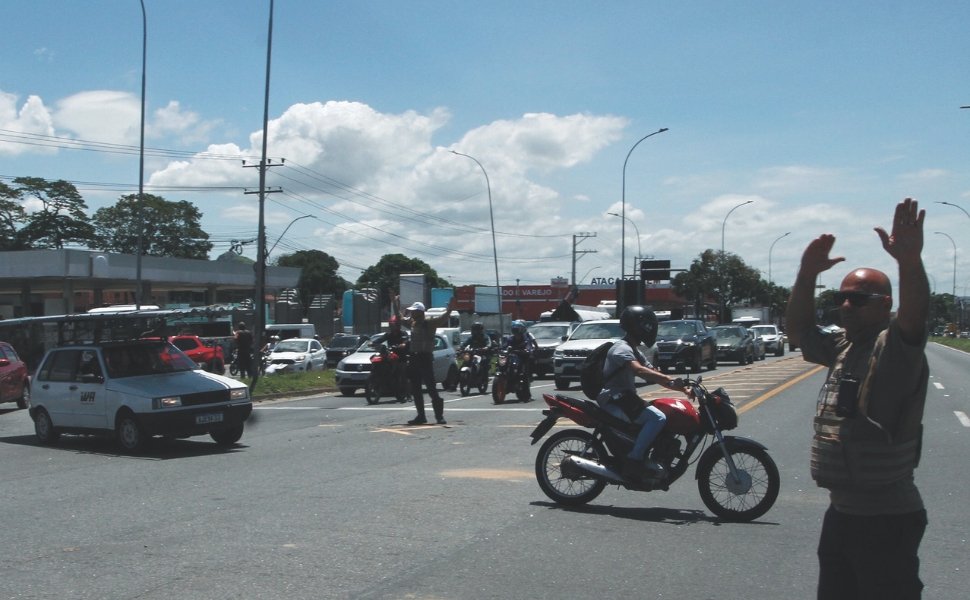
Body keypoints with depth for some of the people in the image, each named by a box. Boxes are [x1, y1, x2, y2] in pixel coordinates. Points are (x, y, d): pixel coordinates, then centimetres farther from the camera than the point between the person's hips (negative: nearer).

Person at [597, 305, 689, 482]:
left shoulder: (633, 351, 21)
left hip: (624, 398, 11)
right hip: (614, 400, -11)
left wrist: (683, 388, 6)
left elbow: (653, 373, 16)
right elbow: (639, 370, -30)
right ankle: (633, 461, -25)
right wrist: (670, 381, -39)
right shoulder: (622, 348, -12)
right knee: (658, 418, -26)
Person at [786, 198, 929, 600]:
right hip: (841, 511, 9)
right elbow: (799, 333, 19)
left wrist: (910, 262, -53)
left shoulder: (895, 348, -14)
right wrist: (806, 276, 5)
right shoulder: (843, 347, 12)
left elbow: (914, 317, -33)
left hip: (887, 519, -9)